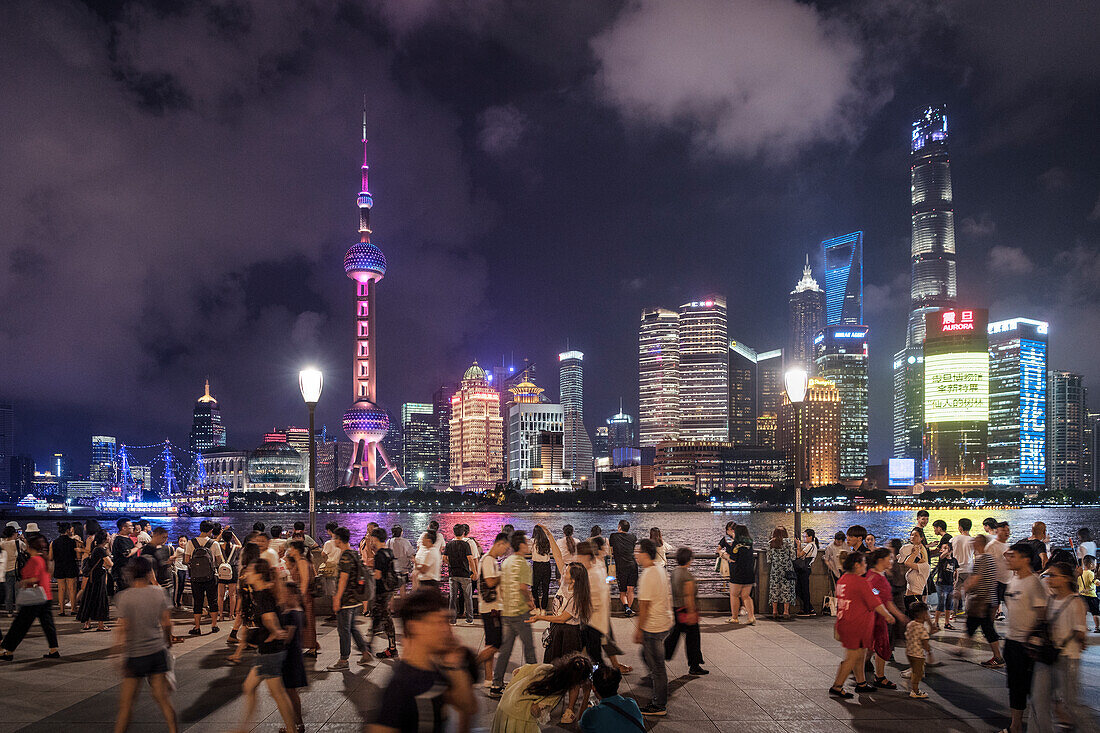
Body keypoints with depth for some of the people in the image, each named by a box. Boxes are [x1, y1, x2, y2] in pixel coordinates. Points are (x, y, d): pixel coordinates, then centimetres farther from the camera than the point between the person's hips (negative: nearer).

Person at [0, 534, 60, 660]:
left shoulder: (33, 560, -14)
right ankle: (54, 650, 8)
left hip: (34, 599, -8)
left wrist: (22, 582, -5)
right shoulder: (44, 559, 12)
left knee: (20, 625, 2)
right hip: (47, 597, 8)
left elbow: (34, 579, -21)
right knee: (47, 623, 9)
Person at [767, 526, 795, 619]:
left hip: (774, 569, 3)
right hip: (787, 569, -3)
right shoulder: (788, 541, -4)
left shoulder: (770, 543, 5)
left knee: (775, 590, 7)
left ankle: (774, 612, 9)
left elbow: (769, 559, 7)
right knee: (787, 590, 2)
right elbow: (793, 556, -3)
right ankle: (786, 611, 0)